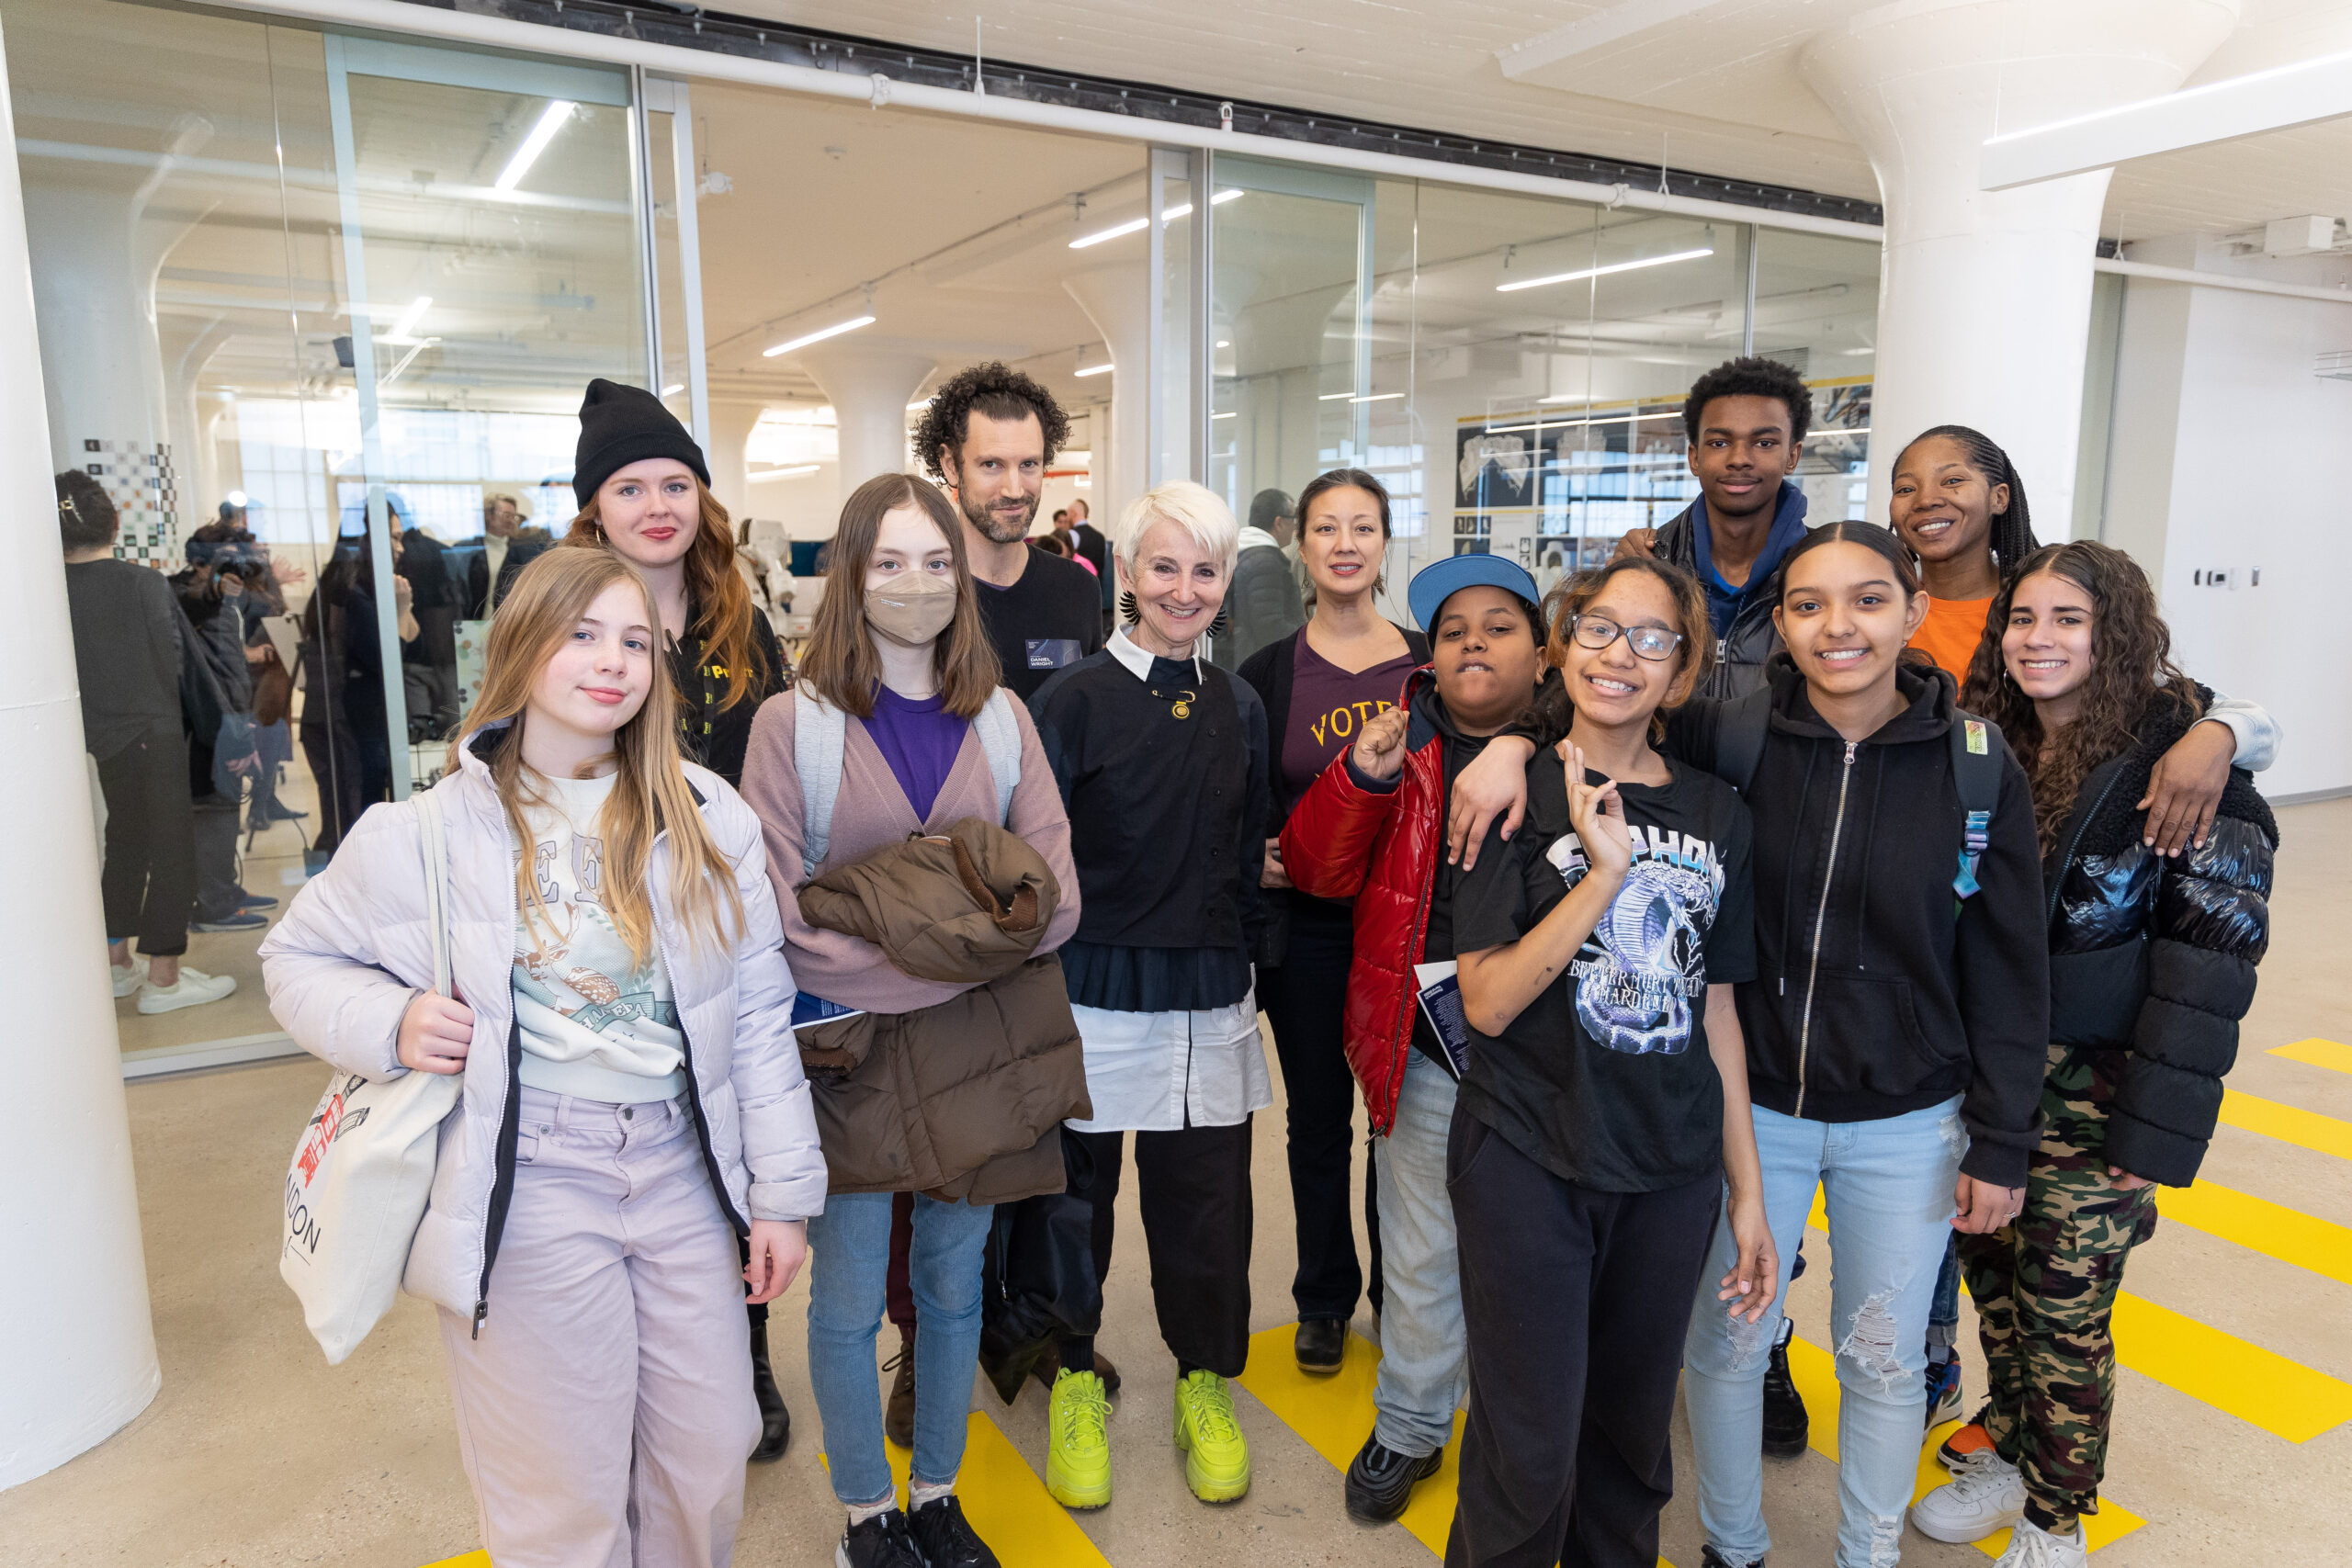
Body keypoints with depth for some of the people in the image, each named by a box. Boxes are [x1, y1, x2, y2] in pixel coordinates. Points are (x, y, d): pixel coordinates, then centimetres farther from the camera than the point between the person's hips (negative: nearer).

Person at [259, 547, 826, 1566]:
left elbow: (758, 1013, 1)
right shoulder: (428, 833, -5)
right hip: (528, 1185, -2)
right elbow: (298, 959, 8)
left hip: (683, 1166, 3)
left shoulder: (708, 818, -1)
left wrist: (783, 1193, 1)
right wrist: (389, 1023, -13)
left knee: (710, 1457, 15)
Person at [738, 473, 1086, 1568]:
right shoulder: (793, 724, -7)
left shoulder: (1000, 719, 3)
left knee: (954, 1285, 17)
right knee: (849, 1302, 11)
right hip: (850, 1056, -3)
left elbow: (1053, 899, -4)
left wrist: (886, 940, -17)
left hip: (978, 1054, 3)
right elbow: (783, 922, -13)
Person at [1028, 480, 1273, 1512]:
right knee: (1077, 1193, 10)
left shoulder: (1238, 708, 7)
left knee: (1205, 1196, 11)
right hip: (1095, 994, -3)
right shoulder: (1074, 699, -7)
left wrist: (1248, 968, 13)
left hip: (1210, 1001, 3)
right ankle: (1076, 1384, 33)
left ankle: (1205, 1384, 33)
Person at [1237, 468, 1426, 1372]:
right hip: (1308, 926, 0)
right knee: (1318, 1116, 12)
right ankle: (1324, 1298, 30)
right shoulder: (1268, 673, 0)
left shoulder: (1429, 662, 2)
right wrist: (1254, 857, -11)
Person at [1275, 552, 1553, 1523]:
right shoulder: (1401, 742, 2)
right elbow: (1317, 870, -1)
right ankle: (1409, 1427, 38)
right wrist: (1362, 778, -17)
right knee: (1421, 1258, 17)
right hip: (1422, 1050, 1)